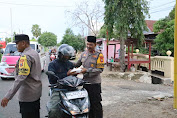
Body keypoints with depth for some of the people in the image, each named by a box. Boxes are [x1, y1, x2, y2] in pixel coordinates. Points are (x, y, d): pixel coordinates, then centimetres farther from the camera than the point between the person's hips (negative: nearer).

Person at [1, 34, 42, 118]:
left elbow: (21, 78, -28)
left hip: (28, 96, -10)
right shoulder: (34, 53, 11)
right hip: (36, 93, 10)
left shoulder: (25, 56, -19)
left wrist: (8, 96, -30)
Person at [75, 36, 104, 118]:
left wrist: (87, 70, -21)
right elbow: (77, 64, 22)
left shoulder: (99, 55, -8)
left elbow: (100, 69, -15)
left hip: (95, 83, -5)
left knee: (96, 103, 0)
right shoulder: (83, 54, 9)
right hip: (85, 82, 6)